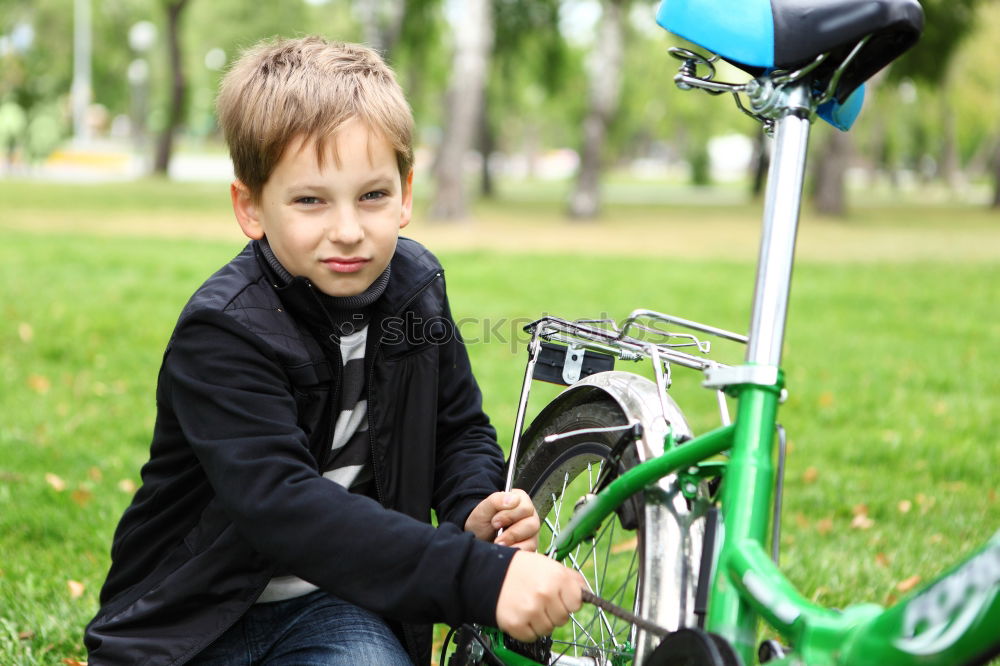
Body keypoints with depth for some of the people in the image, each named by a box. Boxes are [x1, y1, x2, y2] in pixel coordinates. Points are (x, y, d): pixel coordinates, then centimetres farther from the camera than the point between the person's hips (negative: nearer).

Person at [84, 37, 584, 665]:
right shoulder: (224, 332, -23)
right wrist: (484, 577, -43)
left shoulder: (416, 286, -2)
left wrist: (474, 511, -12)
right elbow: (285, 507, -35)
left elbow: (460, 426, 13)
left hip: (336, 602, 3)